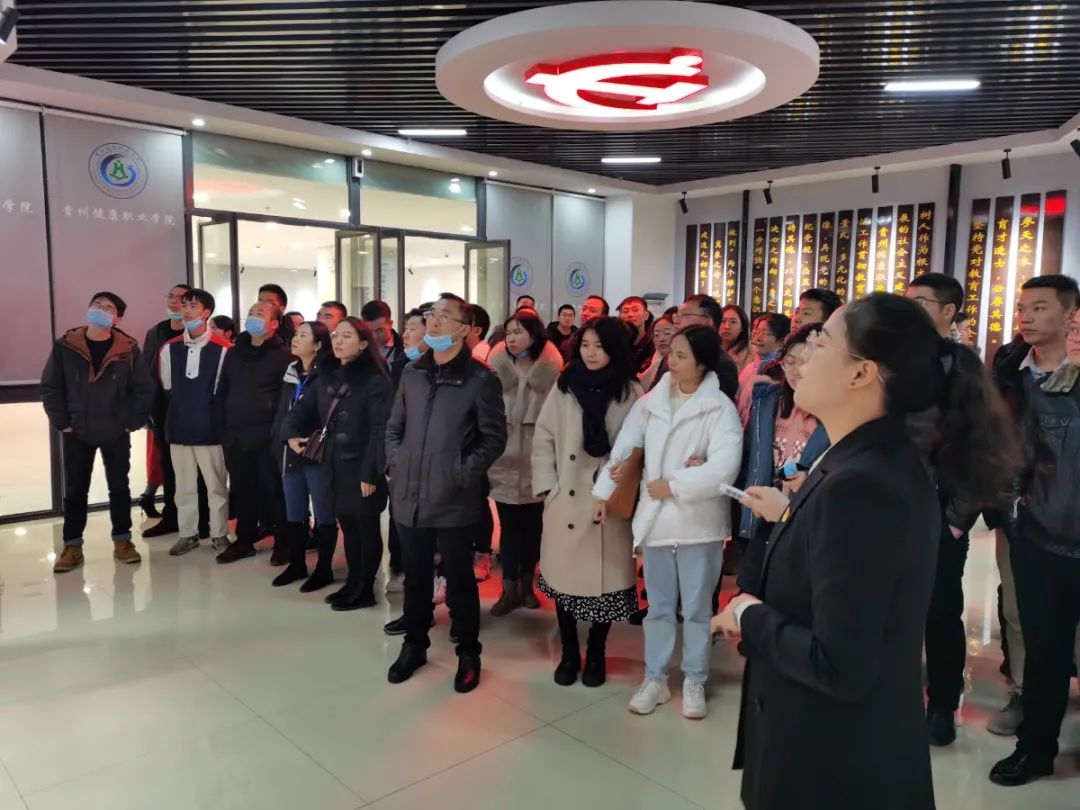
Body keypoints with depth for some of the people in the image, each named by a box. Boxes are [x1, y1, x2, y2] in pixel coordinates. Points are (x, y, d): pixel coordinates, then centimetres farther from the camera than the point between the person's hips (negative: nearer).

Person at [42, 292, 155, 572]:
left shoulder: (129, 350, -5)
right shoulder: (65, 346, -3)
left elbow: (144, 389, -2)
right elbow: (50, 387, 1)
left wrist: (132, 421, -7)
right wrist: (61, 421, -5)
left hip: (116, 433, -1)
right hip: (76, 433, 1)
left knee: (119, 488, 9)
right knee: (75, 490, 9)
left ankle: (122, 540, 21)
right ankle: (72, 545, 19)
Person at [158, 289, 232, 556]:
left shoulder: (222, 350, -9)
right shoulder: (169, 349, 3)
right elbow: (167, 387, 13)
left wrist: (205, 409, 4)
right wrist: (185, 407, 14)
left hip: (210, 427, -3)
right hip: (179, 427, 4)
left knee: (216, 485, 4)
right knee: (184, 486, 12)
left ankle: (219, 534, 16)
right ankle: (188, 534, 23)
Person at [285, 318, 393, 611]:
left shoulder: (375, 380, -13)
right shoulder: (327, 376, 10)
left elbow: (381, 431, -17)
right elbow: (304, 407, 21)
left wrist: (370, 473, -21)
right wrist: (291, 433, 2)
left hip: (362, 470, -7)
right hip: (335, 467, 7)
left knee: (367, 530, 6)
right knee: (347, 529, 16)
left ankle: (365, 590, 17)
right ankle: (353, 583, 29)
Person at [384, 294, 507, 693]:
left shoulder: (480, 379, -8)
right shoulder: (411, 373, 8)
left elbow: (494, 438, -6)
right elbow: (394, 426, 16)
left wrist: (465, 472, -12)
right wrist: (395, 463, 3)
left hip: (455, 500, -4)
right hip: (410, 496, 5)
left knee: (459, 580, 9)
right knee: (415, 577, 18)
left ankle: (468, 653, 27)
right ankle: (414, 645, 37)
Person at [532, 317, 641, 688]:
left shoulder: (631, 393, -2)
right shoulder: (563, 387, 3)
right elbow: (543, 439, 4)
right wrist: (547, 487, -3)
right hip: (564, 501, 2)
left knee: (604, 579, 5)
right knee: (564, 576, 9)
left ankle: (596, 656, 27)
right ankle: (569, 654, 27)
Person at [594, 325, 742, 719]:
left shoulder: (720, 408, -10)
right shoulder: (650, 402, 3)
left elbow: (724, 468, -21)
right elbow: (623, 449, -1)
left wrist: (673, 485, -18)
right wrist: (603, 492, -9)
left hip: (698, 523, -3)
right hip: (655, 520, 4)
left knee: (697, 608, 12)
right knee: (658, 606, 16)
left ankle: (694, 681, 30)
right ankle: (655, 678, 31)